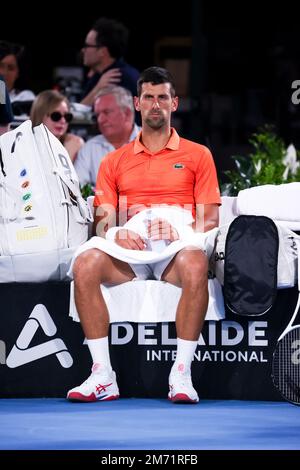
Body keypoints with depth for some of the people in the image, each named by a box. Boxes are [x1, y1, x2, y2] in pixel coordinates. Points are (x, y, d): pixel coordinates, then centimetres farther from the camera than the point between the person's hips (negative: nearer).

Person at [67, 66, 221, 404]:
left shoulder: (197, 155, 16)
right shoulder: (114, 161, 21)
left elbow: (209, 220, 8)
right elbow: (102, 221, 13)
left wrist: (183, 234, -14)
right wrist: (115, 233, -13)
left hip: (177, 250, -2)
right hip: (127, 251, 2)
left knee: (195, 264, -39)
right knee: (85, 263, -32)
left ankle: (181, 375, -36)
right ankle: (102, 376, -31)